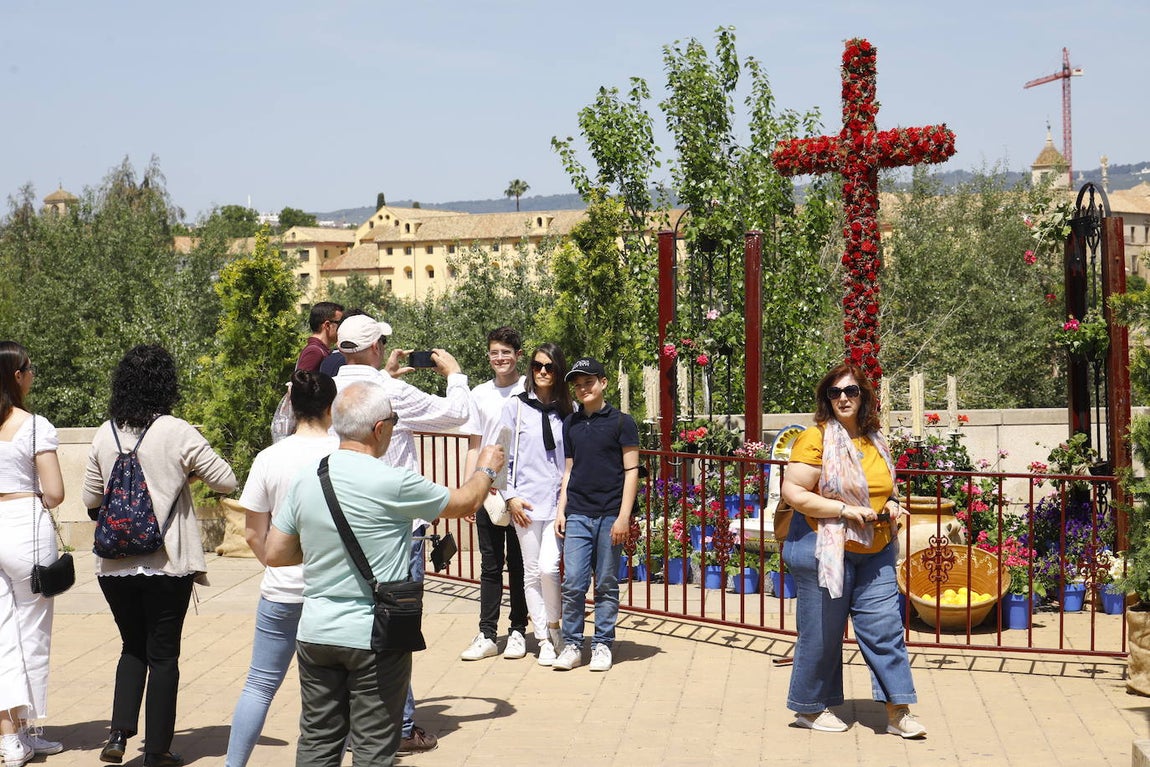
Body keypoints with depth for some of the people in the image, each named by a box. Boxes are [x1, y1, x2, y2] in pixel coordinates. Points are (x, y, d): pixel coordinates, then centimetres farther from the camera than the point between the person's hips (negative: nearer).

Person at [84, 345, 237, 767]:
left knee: (133, 648, 19)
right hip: (167, 562, -4)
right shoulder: (177, 433, -10)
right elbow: (227, 482, -5)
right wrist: (189, 472, 13)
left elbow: (91, 499, 10)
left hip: (115, 565, 4)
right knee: (163, 654, 7)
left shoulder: (104, 434, 2)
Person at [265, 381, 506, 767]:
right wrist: (487, 468, 20)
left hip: (315, 633, 5)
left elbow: (275, 554, 5)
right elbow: (464, 502, 0)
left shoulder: (305, 481, -1)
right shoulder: (392, 482, -16)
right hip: (375, 636, -5)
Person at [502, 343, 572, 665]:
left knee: (548, 567, -13)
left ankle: (555, 626, 11)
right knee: (532, 572, 4)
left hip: (559, 502, 0)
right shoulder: (516, 406, 3)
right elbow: (502, 455, 3)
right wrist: (510, 496, -4)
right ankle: (544, 640, 14)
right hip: (526, 502, 0)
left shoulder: (568, 411, 7)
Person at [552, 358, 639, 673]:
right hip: (577, 515, 3)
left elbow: (631, 470, -2)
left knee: (607, 585, 4)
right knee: (573, 584, -2)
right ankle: (572, 645, 8)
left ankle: (602, 644, 14)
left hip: (609, 515, -3)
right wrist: (561, 510, 10)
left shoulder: (621, 422, 0)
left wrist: (624, 516, -9)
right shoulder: (570, 424, 13)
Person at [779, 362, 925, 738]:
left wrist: (891, 506, 4)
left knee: (885, 628, 3)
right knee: (821, 633, 4)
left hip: (875, 552, 6)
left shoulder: (875, 441, 11)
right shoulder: (816, 438, -10)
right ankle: (810, 708, 21)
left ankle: (897, 713, 9)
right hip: (825, 549, -6)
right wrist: (845, 510, -20)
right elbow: (792, 492, -17)